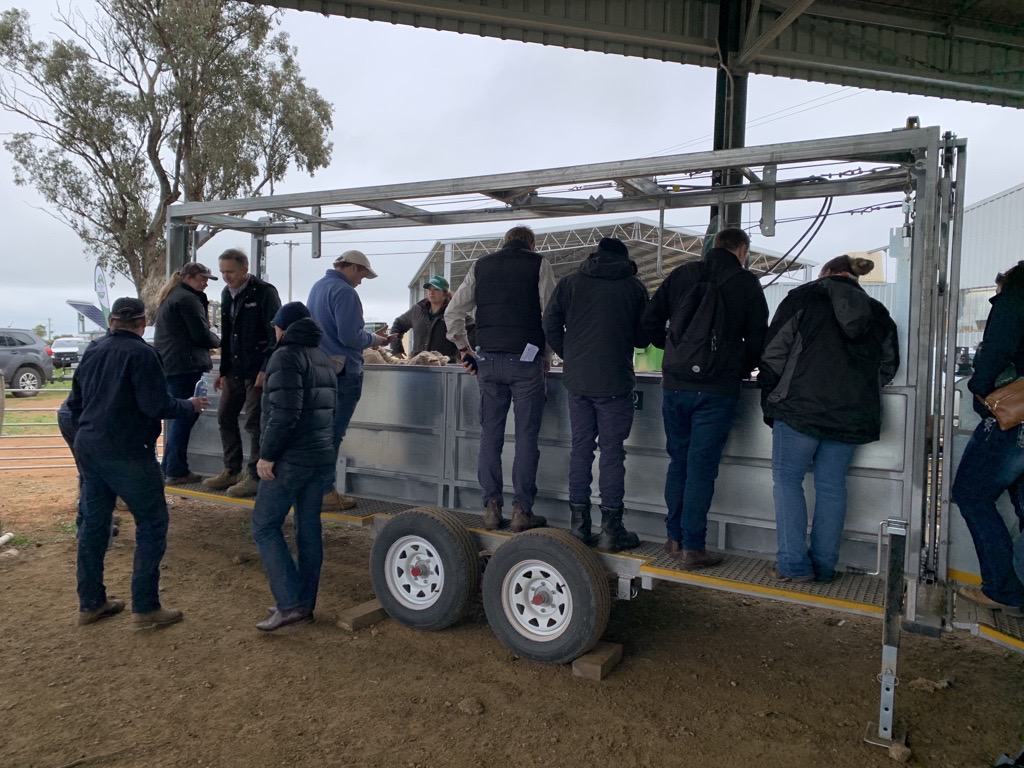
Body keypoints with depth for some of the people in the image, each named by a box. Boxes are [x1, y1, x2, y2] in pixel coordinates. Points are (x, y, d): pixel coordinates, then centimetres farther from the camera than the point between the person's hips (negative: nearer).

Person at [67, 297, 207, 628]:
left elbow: (75, 403, 19)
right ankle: (145, 607, 2)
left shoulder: (92, 353, 11)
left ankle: (90, 603, 24)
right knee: (152, 523, 1)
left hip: (88, 448, 8)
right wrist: (190, 406, -2)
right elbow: (156, 405, -19)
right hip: (127, 452, -8)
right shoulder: (141, 353, -12)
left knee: (93, 523, 14)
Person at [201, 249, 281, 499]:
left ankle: (254, 476, 7)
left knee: (254, 423, -4)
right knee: (225, 417, 11)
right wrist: (223, 370, 17)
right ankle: (232, 470, 25)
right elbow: (226, 335, 20)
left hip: (257, 371, -8)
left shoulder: (264, 292, -12)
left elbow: (275, 334, -15)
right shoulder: (227, 294, 13)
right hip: (234, 370, 8)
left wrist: (266, 370, -19)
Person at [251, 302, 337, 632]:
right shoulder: (323, 358, 16)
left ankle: (290, 604, -4)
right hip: (323, 456, 8)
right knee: (309, 529, 11)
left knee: (265, 526, 0)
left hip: (291, 458, -8)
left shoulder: (286, 356, -10)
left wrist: (267, 454, -15)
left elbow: (284, 412, -20)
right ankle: (305, 604, 18)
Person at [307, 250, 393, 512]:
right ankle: (325, 492, 3)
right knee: (333, 434, -3)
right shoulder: (345, 292, -15)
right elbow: (349, 336, -22)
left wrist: (370, 336, 18)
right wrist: (373, 339, -2)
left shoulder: (318, 286, 15)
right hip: (343, 370, -9)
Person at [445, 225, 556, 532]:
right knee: (526, 436, 2)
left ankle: (491, 507, 10)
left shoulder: (481, 265, 13)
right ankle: (522, 510, 4)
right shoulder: (538, 263, 4)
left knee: (490, 434, 8)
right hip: (526, 359, -3)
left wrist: (464, 349, 19)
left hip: (488, 360, 3)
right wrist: (546, 354, 8)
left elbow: (452, 313, 12)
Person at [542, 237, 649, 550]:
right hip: (615, 381, -2)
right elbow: (643, 337, 5)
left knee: (580, 448, 10)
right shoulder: (634, 286, 3)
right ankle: (611, 529, 6)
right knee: (612, 452, 3)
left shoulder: (569, 282, 7)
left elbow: (550, 324, 1)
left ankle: (579, 525, 14)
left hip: (577, 379, 3)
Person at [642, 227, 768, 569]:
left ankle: (674, 538, 20)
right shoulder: (746, 283, 2)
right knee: (701, 467, 0)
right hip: (717, 389, -3)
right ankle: (692, 548, 5)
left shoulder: (681, 275, 9)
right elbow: (758, 339, 4)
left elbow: (650, 323, 7)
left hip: (675, 384, 3)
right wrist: (742, 369, 20)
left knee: (678, 461, 14)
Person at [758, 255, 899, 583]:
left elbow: (775, 350, -3)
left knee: (787, 479, 4)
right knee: (832, 485, 10)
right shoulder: (877, 313, 14)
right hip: (852, 414, 5)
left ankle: (793, 563, -1)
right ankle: (824, 565, 14)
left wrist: (769, 396, 4)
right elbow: (889, 364, 17)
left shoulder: (804, 297, 1)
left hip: (801, 405, -4)